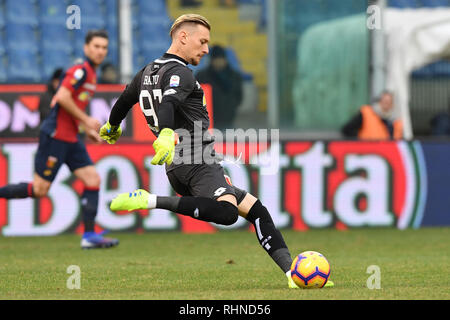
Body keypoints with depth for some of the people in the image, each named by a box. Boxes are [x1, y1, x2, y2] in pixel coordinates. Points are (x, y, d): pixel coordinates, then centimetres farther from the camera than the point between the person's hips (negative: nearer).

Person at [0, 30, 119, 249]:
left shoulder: (91, 74, 18)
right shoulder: (80, 70, -12)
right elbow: (62, 97, -24)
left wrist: (87, 130, 18)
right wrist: (86, 120, -16)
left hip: (70, 138, 10)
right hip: (56, 135, -10)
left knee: (93, 180, 0)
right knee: (40, 189, -8)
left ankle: (89, 235, -2)